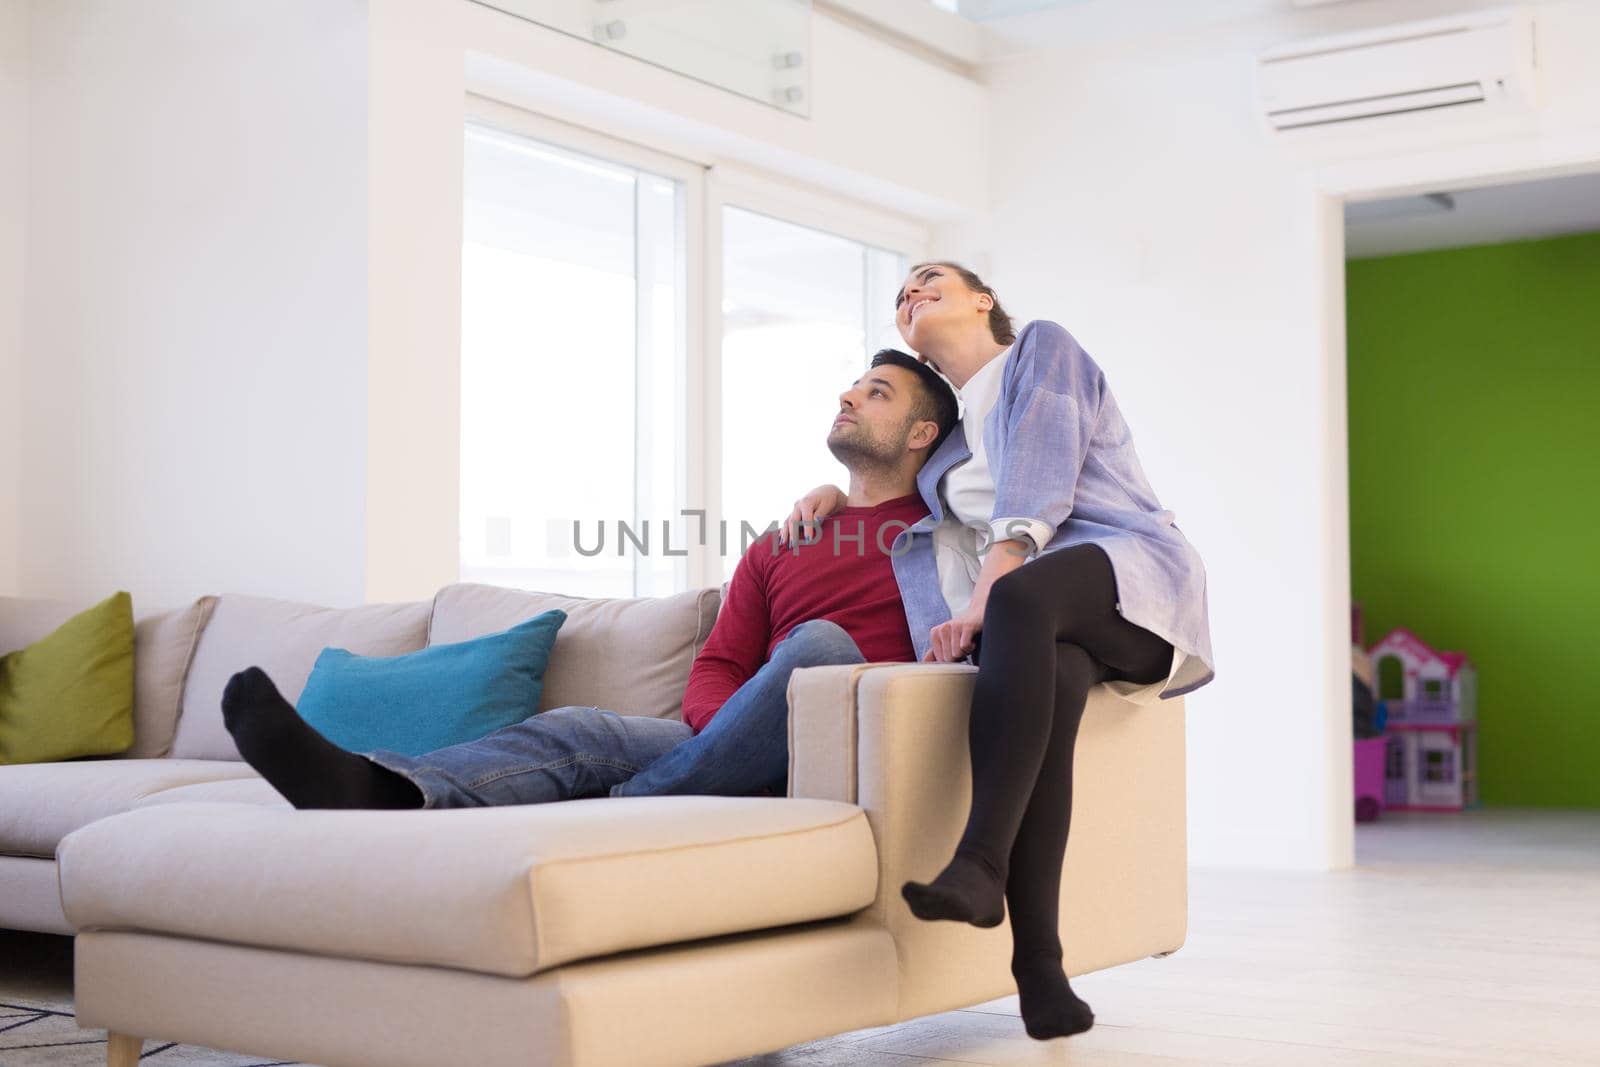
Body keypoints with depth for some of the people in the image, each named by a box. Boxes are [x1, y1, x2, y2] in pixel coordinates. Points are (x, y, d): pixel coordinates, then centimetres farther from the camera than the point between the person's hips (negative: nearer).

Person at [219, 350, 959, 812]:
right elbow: (716, 668, 17)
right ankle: (375, 787, -45)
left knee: (821, 642, -34)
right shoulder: (778, 547, 27)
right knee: (579, 730, -20)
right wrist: (738, 723, -8)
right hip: (760, 756, 4)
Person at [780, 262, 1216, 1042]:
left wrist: (985, 597, -20)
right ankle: (1037, 964, -45)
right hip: (1045, 620, 3)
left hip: (1130, 568, -3)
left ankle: (980, 864, -47)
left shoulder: (1042, 348, 11)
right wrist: (837, 490, 23)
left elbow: (1036, 483, -6)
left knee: (1022, 596, -38)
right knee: (1048, 676, -34)